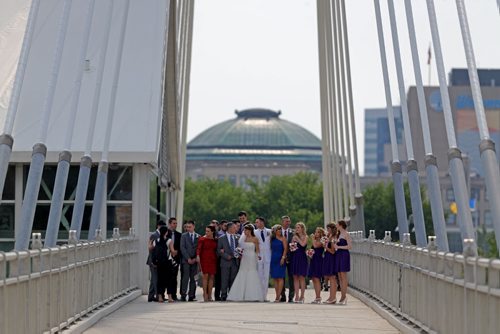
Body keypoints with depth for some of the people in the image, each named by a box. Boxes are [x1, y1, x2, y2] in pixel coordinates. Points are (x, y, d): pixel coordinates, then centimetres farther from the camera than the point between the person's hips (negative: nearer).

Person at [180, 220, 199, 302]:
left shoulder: (198, 236, 11)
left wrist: (195, 258, -3)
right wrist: (188, 258, -8)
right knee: (185, 277, -10)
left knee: (193, 279, 1)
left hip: (194, 260, 2)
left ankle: (191, 296, 3)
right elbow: (182, 248, 0)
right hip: (186, 260, -2)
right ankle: (183, 295, -11)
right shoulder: (184, 235, 7)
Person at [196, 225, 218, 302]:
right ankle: (205, 295, -5)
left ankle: (210, 296, 7)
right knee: (205, 276, -8)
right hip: (205, 259, -4)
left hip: (213, 260, 4)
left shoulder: (215, 240, 11)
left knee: (211, 277, 3)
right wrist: (198, 256, -24)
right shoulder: (202, 239, -1)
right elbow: (199, 248, -10)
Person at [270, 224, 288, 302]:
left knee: (280, 278, -8)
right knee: (275, 278, 4)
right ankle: (277, 295, 7)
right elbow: (271, 249, 14)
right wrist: (270, 258, 5)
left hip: (280, 259, -5)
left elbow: (285, 249, -5)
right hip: (273, 259, 5)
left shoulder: (283, 238, 1)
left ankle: (278, 296, -10)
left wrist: (283, 258, -14)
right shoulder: (272, 239, 13)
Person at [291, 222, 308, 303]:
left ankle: (302, 296, -1)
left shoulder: (305, 237, 0)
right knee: (295, 277, 2)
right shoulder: (294, 237, 13)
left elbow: (303, 244, -17)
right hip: (295, 257, 5)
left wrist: (297, 238, -6)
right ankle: (297, 296, 3)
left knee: (301, 277, -4)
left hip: (302, 257, -5)